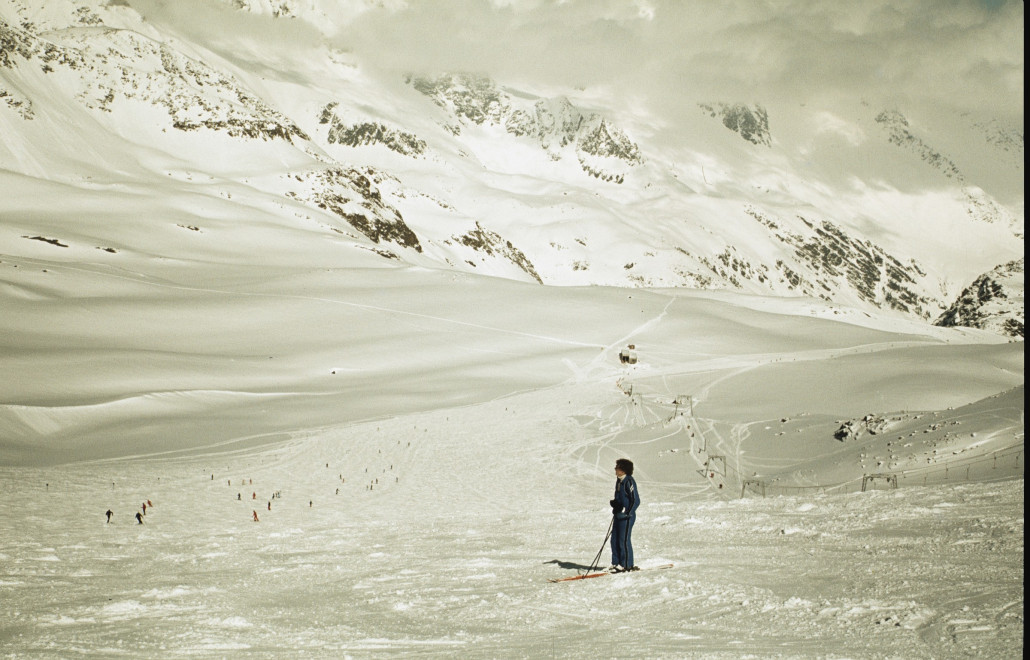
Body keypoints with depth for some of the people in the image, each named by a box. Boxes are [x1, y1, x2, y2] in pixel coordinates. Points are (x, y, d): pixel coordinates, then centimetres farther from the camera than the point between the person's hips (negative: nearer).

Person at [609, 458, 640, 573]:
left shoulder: (629, 481, -15)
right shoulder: (619, 480, 12)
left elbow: (636, 500, -16)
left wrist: (627, 512, -18)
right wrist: (614, 502, 6)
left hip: (627, 516, -9)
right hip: (618, 515, 9)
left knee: (624, 540, -4)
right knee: (615, 539, 10)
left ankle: (627, 565, 4)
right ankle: (616, 563, 18)